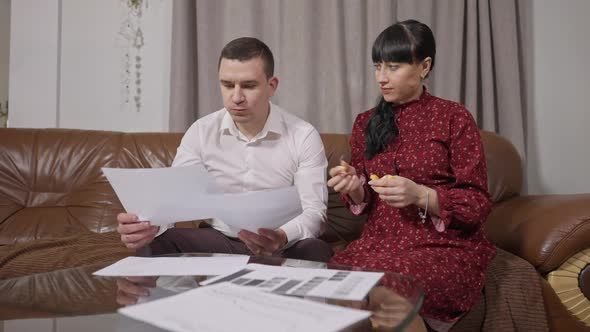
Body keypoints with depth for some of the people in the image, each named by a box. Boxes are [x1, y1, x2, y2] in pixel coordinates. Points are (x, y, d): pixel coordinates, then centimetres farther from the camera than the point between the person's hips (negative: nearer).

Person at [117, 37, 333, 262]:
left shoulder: (304, 137, -8)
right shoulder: (201, 132, -1)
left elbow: (315, 212, -14)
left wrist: (282, 237, -39)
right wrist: (147, 225, -34)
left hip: (281, 247, -2)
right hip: (216, 241, 2)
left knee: (317, 251, -34)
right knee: (157, 243, -26)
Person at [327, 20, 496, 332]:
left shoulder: (454, 117, -2)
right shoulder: (366, 123, 10)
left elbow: (478, 205, -3)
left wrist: (420, 195, -18)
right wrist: (354, 189, -5)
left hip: (446, 247, -4)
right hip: (381, 241, 4)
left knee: (387, 287, -32)